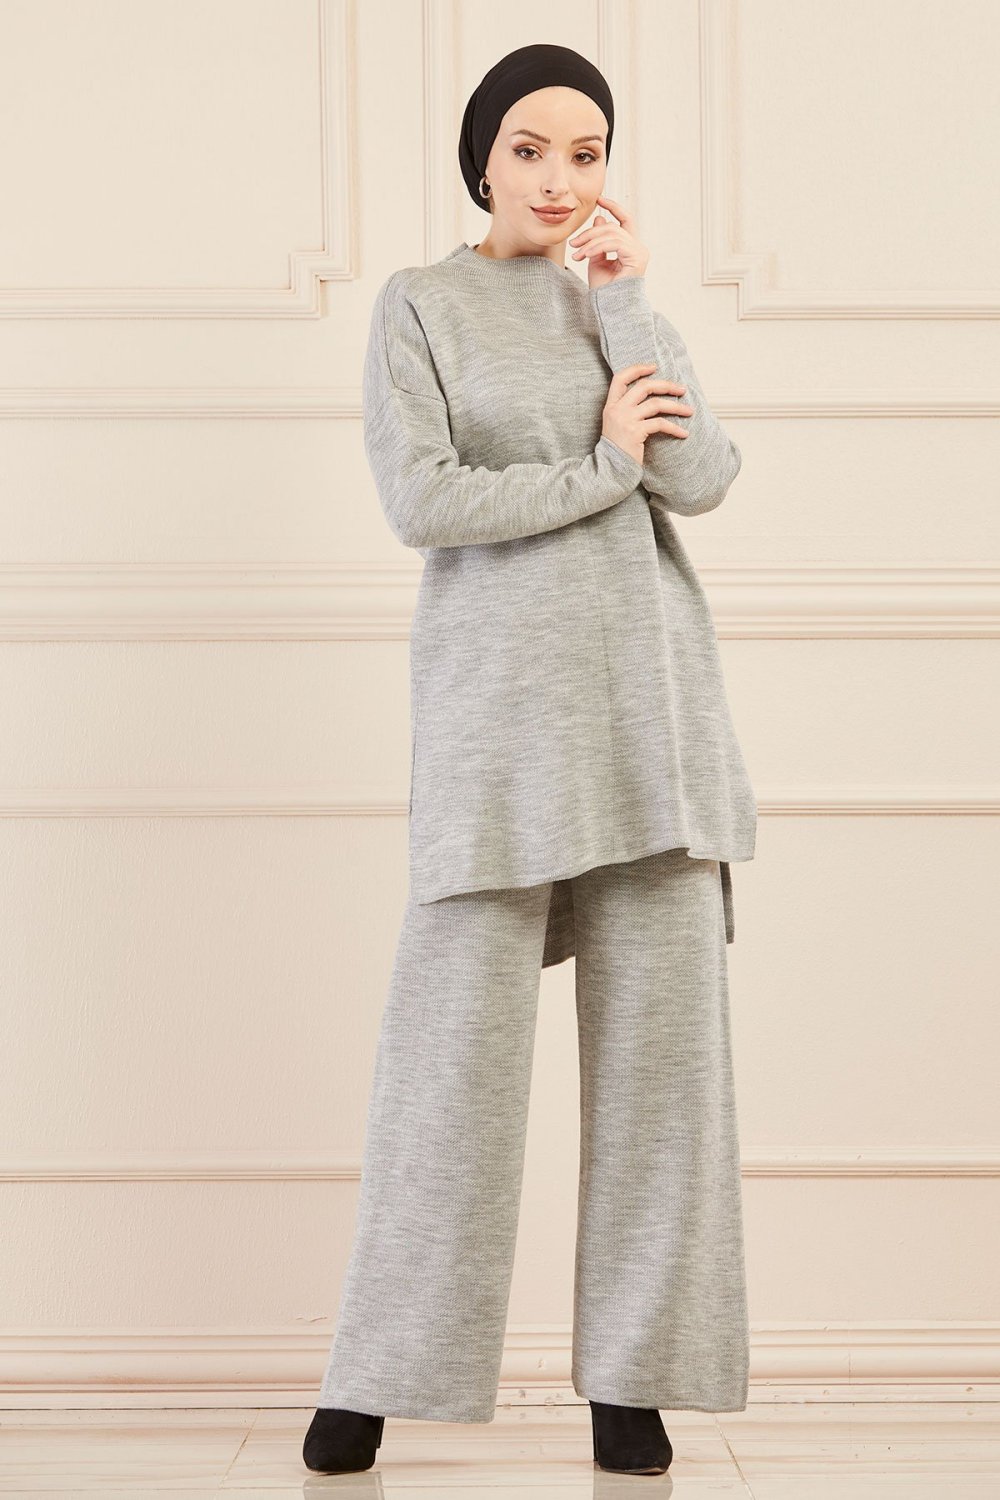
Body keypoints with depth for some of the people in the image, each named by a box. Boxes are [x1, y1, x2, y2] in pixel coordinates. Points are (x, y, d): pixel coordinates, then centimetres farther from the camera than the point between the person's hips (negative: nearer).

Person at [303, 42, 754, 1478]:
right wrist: (599, 468, -4)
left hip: (646, 697, 4)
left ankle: (633, 1374, 8)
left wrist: (628, 299, -1)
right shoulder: (420, 304, 5)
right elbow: (421, 500, -9)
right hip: (500, 699, -4)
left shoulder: (624, 308, 15)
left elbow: (704, 479, 0)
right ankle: (377, 1375, 6)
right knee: (456, 1038, -5)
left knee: (659, 1034, 0)